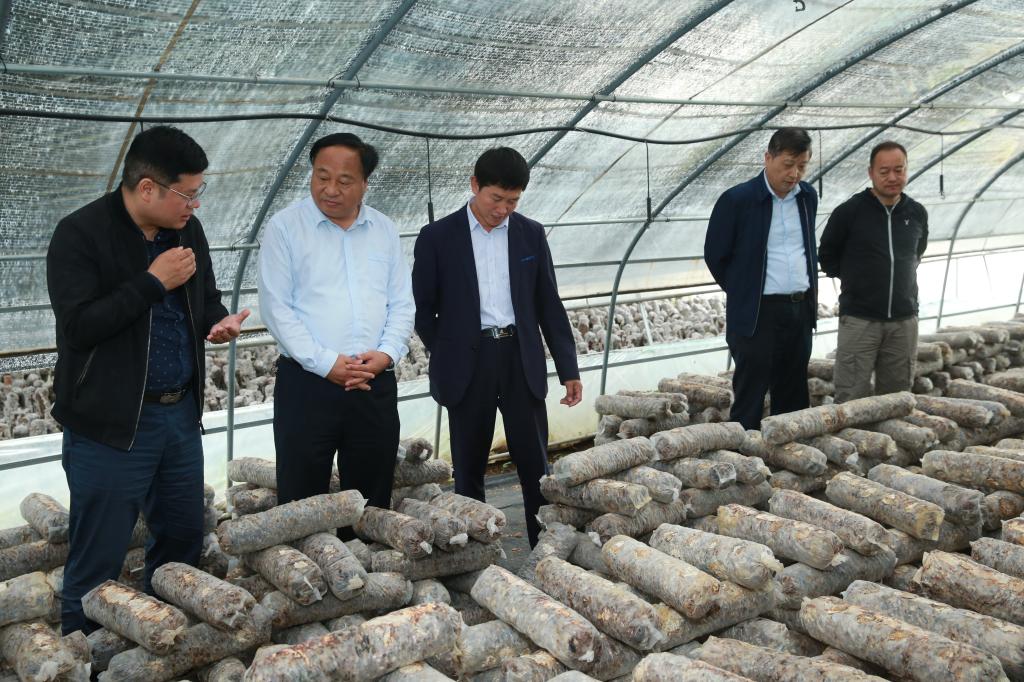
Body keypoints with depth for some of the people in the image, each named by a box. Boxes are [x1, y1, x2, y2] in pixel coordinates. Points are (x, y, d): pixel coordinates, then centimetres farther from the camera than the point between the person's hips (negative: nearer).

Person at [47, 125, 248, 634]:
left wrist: (219, 321, -4)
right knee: (98, 557, 2)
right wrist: (153, 282, -21)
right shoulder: (80, 234, -13)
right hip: (111, 424, -6)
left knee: (184, 537, 16)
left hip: (181, 414, 7)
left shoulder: (187, 230, 7)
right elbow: (78, 324, -21)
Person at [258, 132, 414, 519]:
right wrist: (325, 363, -15)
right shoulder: (285, 228, -2)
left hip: (376, 385, 4)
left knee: (372, 502, 12)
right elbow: (276, 306, -8)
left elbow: (401, 303, 9)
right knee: (302, 502, 3)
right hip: (307, 383, -3)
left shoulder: (384, 230, 9)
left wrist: (387, 353, -8)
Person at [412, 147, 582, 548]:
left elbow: (549, 305, 7)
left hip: (521, 359, 2)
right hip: (467, 366, -1)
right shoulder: (437, 237, -2)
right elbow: (423, 308, 4)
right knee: (469, 468, 9)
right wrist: (447, 357, 3)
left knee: (535, 463, 5)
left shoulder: (531, 234, 5)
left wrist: (569, 369, 5)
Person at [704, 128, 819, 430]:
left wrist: (811, 295, 15)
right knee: (750, 401, -1)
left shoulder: (808, 196, 7)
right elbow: (715, 255, -2)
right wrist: (744, 294, 5)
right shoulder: (736, 200, -11)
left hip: (801, 311, 6)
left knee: (793, 396, 13)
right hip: (757, 314, -6)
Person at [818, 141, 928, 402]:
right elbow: (827, 256, 5)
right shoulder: (849, 211, -7)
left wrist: (899, 278, 13)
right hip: (859, 320, -4)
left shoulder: (917, 213, 5)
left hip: (904, 321, 4)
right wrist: (853, 280, 8)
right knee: (851, 399, -5)